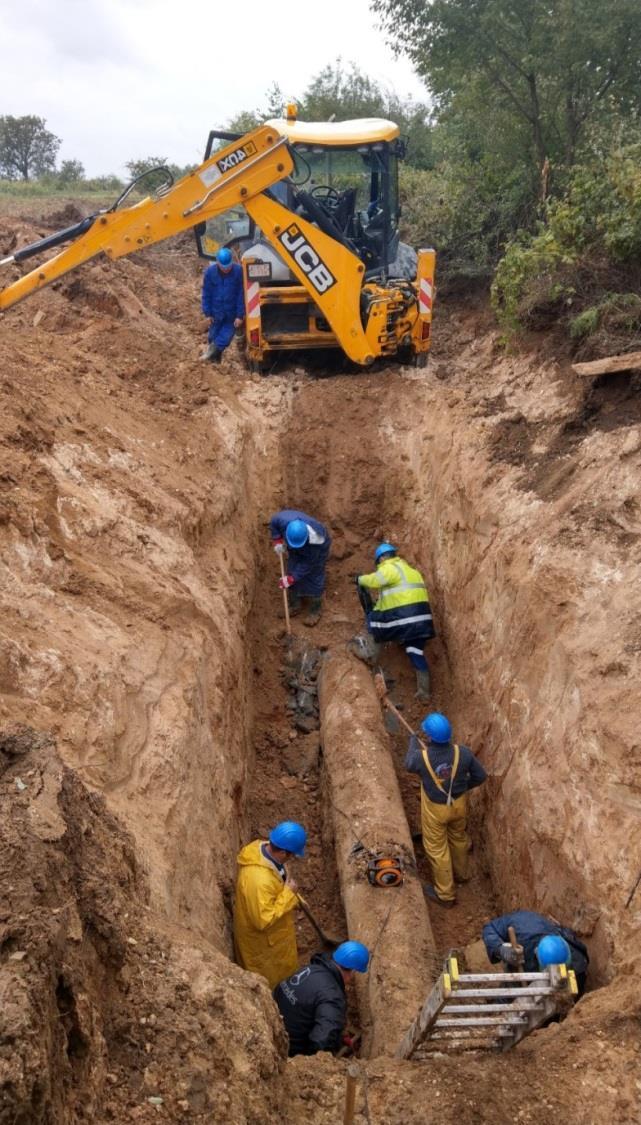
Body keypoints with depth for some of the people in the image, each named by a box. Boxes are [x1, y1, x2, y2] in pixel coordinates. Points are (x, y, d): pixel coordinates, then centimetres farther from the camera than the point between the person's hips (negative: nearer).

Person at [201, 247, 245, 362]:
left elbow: (242, 294, -13)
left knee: (226, 336, -1)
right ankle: (215, 359, 30)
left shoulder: (239, 271, -18)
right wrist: (208, 313, -3)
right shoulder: (210, 271, -13)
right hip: (216, 311, 2)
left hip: (232, 313, -2)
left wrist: (240, 315, -13)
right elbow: (206, 294, -4)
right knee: (214, 335, 14)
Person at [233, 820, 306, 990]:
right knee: (270, 978, 20)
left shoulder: (259, 847, -17)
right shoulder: (259, 880, -45)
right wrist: (288, 893, -30)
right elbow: (263, 920, -36)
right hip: (262, 938, -8)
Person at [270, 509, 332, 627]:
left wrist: (290, 578, -29)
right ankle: (295, 605, 30)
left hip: (317, 551, -4)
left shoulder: (315, 540, -46)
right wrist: (277, 541, -21)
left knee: (313, 579, 0)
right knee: (292, 570, 10)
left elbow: (308, 564, -31)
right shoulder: (284, 520, -40)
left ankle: (315, 611, 20)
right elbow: (274, 521, -13)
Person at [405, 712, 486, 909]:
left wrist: (413, 741, 11)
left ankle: (445, 894, 34)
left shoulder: (422, 757, -32)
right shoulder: (463, 753, -25)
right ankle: (461, 873, 56)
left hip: (435, 809, -3)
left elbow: (409, 764, -6)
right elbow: (480, 776, -9)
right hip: (459, 803, 3)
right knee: (459, 837, 30)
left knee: (437, 849, 18)